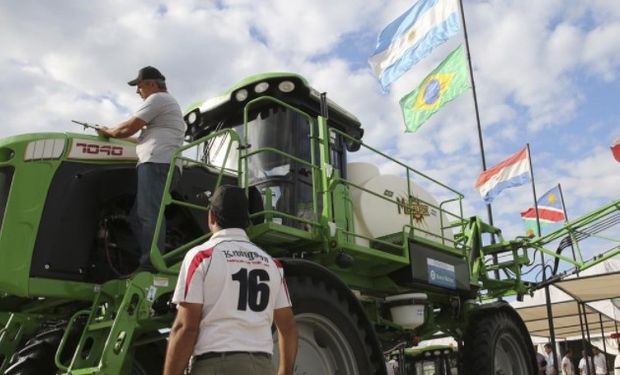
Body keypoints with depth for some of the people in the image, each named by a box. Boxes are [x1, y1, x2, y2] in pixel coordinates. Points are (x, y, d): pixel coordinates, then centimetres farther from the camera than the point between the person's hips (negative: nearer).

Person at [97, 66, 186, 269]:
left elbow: (129, 127, -2)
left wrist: (108, 132, 16)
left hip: (156, 162, -10)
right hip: (164, 166, 10)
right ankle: (147, 263, -1)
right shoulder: (169, 103, 35)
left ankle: (150, 266, -26)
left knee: (149, 215, -19)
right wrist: (116, 134, 34)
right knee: (138, 216, 6)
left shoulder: (157, 98, 3)